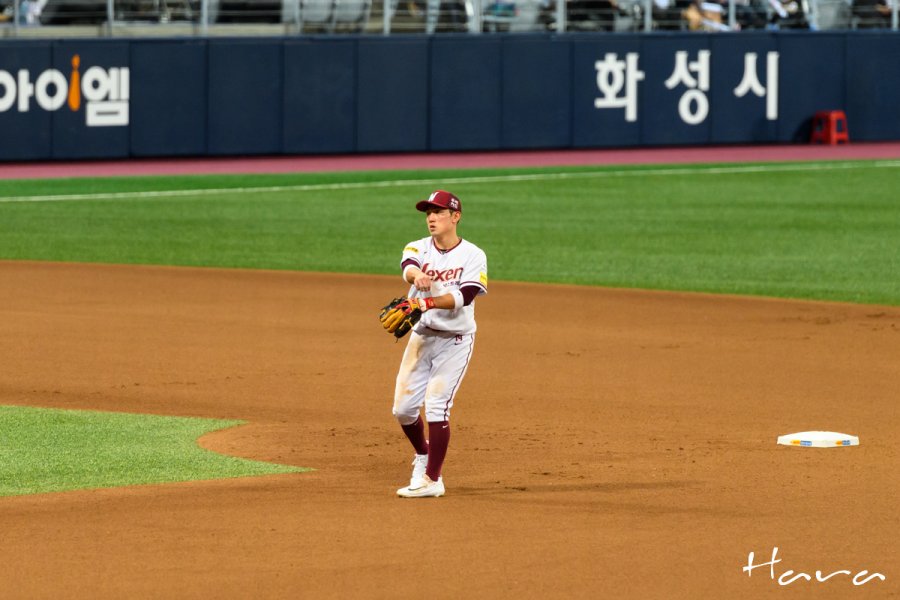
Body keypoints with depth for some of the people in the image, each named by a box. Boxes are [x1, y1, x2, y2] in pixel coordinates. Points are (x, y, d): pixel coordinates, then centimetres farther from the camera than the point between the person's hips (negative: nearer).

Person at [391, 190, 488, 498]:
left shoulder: (473, 256, -8)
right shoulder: (419, 248, 1)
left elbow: (465, 296, -23)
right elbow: (408, 265, -23)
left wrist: (427, 302, -39)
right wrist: (416, 275, -49)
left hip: (455, 341, -5)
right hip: (421, 336, 5)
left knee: (436, 406, -14)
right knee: (403, 408, 6)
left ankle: (432, 480, -8)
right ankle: (423, 455, 35)